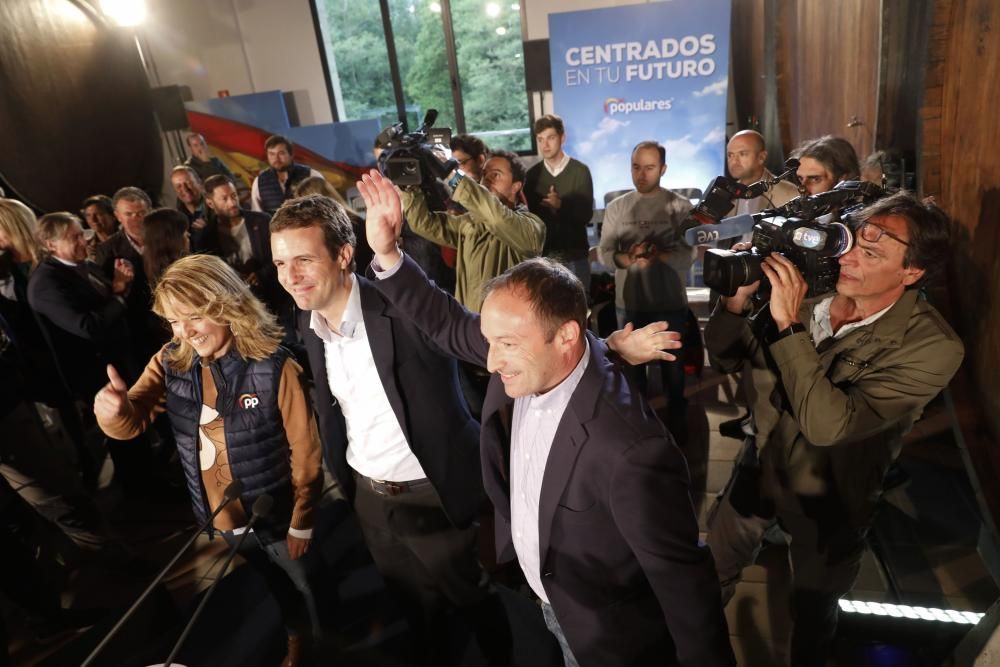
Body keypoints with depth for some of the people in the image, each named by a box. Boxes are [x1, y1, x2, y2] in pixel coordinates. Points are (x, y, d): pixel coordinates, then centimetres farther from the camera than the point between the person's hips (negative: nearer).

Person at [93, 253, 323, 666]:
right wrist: (115, 408, -38)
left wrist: (301, 522, -8)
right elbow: (132, 423, -14)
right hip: (218, 521, 4)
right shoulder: (171, 364, -8)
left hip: (274, 517, -4)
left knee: (301, 591, 20)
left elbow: (305, 451, -17)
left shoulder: (273, 367, -24)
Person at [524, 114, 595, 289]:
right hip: (543, 253, 2)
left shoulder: (580, 171, -4)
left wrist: (561, 205, -24)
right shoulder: (532, 174, 4)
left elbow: (586, 215, -7)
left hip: (574, 253, -2)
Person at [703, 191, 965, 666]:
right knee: (711, 574, 25)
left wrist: (788, 324, -39)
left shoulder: (931, 347, -27)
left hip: (826, 501, -3)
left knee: (812, 615, 24)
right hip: (759, 466, 4)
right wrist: (737, 299, -27)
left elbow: (826, 424, -38)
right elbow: (726, 360, -8)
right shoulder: (809, 290, -16)